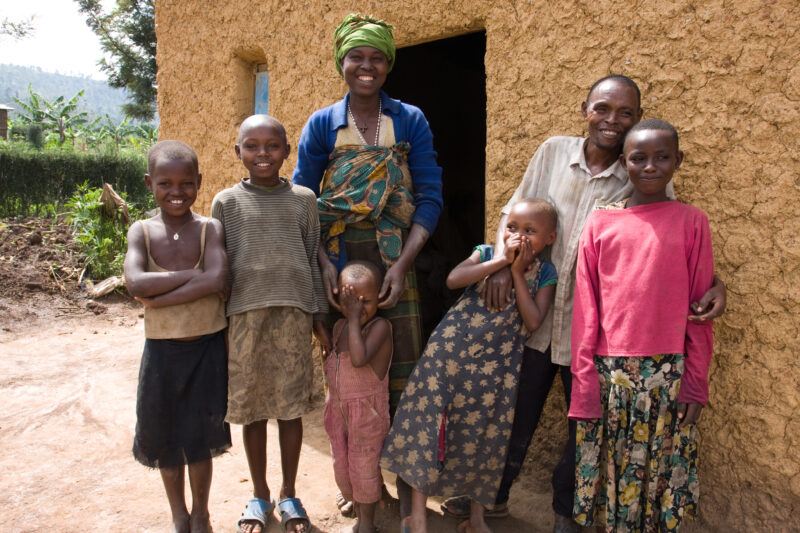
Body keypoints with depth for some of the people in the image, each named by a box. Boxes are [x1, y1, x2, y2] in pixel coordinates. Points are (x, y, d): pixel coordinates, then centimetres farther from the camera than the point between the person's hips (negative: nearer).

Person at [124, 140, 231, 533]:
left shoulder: (210, 229, -8)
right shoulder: (142, 231, -5)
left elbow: (216, 281, -24)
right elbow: (135, 284, -22)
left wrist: (158, 297, -22)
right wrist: (193, 274, -22)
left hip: (207, 348, -1)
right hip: (162, 349, 2)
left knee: (200, 434, 11)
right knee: (165, 435, 14)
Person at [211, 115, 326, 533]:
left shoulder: (303, 199, 5)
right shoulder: (227, 202, 3)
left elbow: (314, 259, 9)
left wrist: (320, 314, 8)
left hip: (293, 312, 0)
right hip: (244, 314, 0)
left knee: (291, 406, 8)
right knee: (251, 408, 10)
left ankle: (289, 495, 28)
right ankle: (259, 496, 30)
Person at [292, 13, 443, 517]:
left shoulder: (410, 121, 5)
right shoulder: (322, 125, 7)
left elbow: (430, 196, 0)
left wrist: (403, 263, -13)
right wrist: (324, 263, -11)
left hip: (395, 265, 0)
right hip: (339, 268, 1)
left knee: (403, 377, 1)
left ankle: (408, 486, 17)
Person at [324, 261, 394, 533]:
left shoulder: (380, 326, -17)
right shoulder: (339, 326, 4)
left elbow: (359, 358, -32)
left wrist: (355, 318, -27)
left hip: (368, 409, -7)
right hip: (338, 406, 7)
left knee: (363, 467, 5)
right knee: (341, 467, 15)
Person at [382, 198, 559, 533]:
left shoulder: (544, 274, 4)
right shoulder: (487, 253, 4)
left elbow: (534, 322, -10)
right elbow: (453, 279, -15)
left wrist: (517, 273, -11)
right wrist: (501, 261, -16)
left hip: (496, 366, 1)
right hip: (452, 352, 0)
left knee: (484, 435, 9)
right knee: (428, 421, -2)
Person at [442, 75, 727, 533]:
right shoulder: (553, 152, -2)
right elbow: (514, 213, 3)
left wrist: (712, 282, -20)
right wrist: (502, 264, -12)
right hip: (533, 318, 1)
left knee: (587, 427, 15)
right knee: (516, 418, 16)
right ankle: (494, 495, 41)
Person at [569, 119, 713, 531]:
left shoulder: (691, 222, 2)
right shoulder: (601, 222, 3)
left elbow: (699, 306, 4)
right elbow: (585, 308, 2)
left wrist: (696, 381, 2)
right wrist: (584, 383, 0)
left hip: (668, 375, 0)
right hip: (608, 372, 1)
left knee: (661, 473, 9)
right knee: (610, 473, 10)